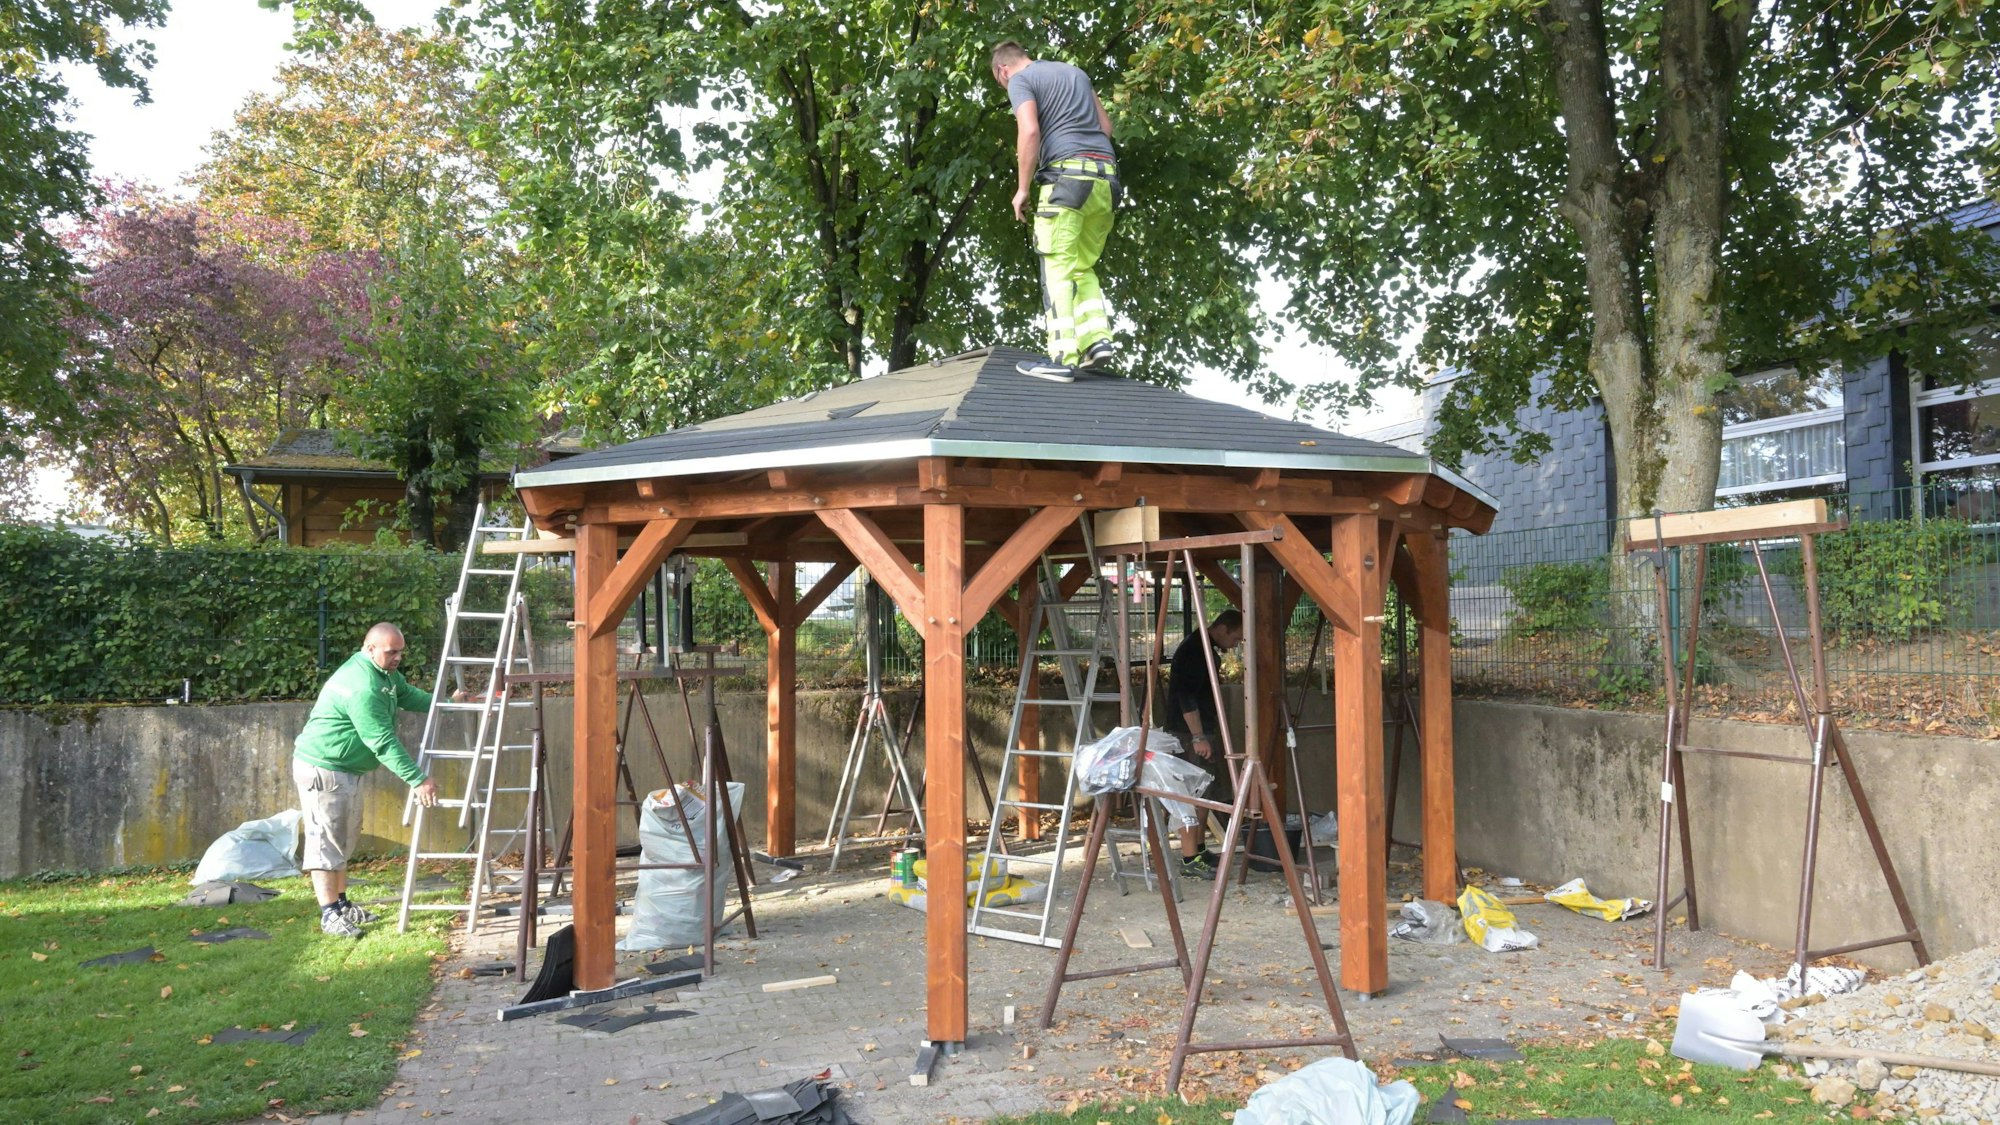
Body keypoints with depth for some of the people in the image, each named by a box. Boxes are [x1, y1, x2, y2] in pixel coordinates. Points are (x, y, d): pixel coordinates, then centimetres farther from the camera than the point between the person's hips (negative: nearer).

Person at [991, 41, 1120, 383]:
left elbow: (1029, 131, -11)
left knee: (1058, 268, -7)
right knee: (1083, 267, 15)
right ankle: (1098, 339, -1)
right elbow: (1105, 125, 25)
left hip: (1067, 175, -7)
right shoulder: (1075, 72, 26)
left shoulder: (1020, 79, 4)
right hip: (1105, 178, 7)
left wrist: (1022, 188, -5)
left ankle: (1063, 358, -14)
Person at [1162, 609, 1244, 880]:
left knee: (1205, 793, 15)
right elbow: (1186, 696, -24)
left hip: (1204, 732, 10)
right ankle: (1189, 859, -6)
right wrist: (1198, 737, -24)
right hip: (1189, 735, -10)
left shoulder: (1208, 650, 15)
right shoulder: (1192, 650, -18)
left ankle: (1198, 849, 24)